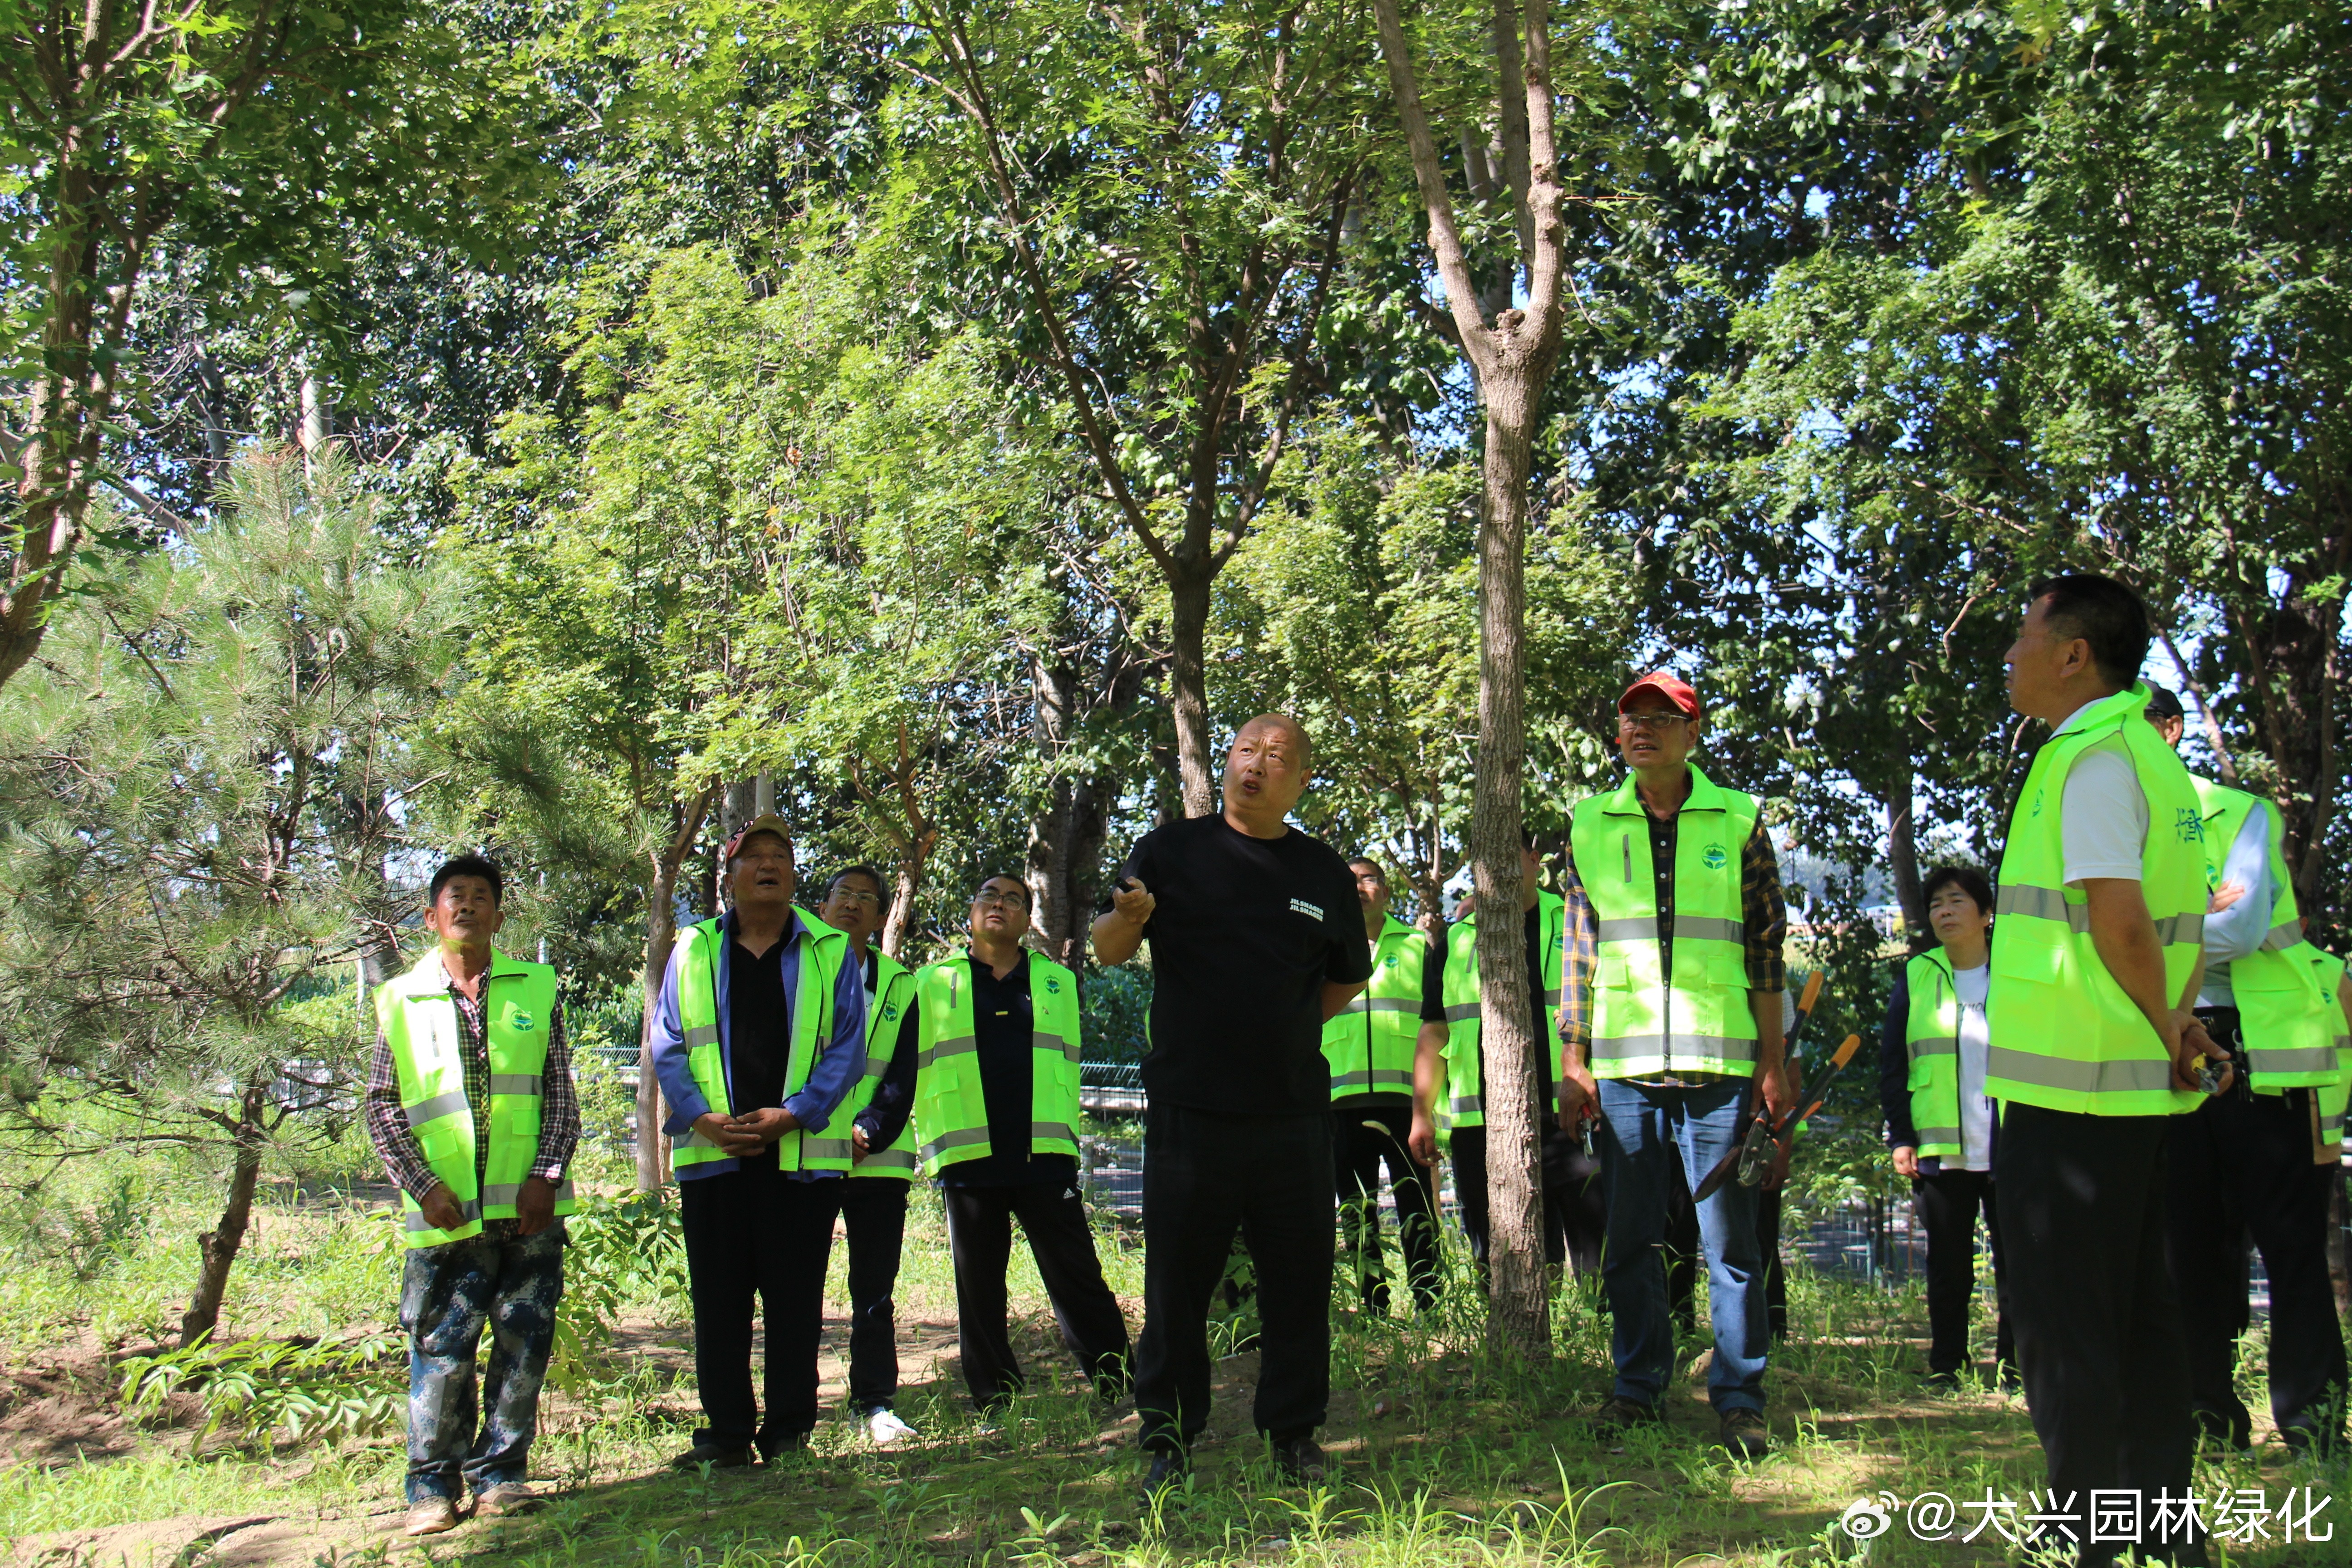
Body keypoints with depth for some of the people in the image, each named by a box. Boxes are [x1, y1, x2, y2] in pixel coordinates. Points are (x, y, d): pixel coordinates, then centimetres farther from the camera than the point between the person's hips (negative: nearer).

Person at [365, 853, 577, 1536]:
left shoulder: (536, 990, 9)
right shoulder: (401, 999, 7)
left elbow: (562, 1094, 8)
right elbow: (380, 1107, 5)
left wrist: (546, 1175, -5)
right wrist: (424, 1187, -6)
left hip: (529, 1207, 1)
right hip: (447, 1214, -1)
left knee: (524, 1342, 4)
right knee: (441, 1349, -2)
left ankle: (501, 1473, 17)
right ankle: (434, 1485, 11)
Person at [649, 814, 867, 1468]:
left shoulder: (829, 952, 7)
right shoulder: (694, 950, 11)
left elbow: (847, 1048, 1)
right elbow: (667, 1045, 7)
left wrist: (792, 1114, -11)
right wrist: (701, 1116, -8)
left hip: (802, 1156, -1)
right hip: (713, 1155, 2)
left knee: (795, 1301, 2)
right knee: (718, 1301, 4)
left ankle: (788, 1432, 10)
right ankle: (727, 1433, 13)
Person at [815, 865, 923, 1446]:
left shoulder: (899, 985, 13)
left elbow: (903, 1076, 6)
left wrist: (869, 1132, -10)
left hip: (878, 1158, 1)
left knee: (875, 1288, 3)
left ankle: (877, 1404, 9)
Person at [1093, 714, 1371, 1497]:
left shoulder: (1324, 872, 11)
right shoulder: (1172, 851, 4)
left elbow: (1347, 979, 23)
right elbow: (1106, 951, -1)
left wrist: (1289, 1027, 9)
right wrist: (1126, 918, -23)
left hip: (1294, 1110, 3)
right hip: (1190, 1106, -2)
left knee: (1299, 1277, 8)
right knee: (1178, 1277, 3)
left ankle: (1295, 1431, 21)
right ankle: (1167, 1437, 14)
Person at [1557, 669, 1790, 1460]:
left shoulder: (1738, 820, 6)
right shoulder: (1590, 825, 10)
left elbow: (1766, 948, 6)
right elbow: (1577, 951, 11)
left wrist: (1772, 1061, 2)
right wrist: (1573, 1062, 6)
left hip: (1718, 1064, -2)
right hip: (1622, 1067, 2)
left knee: (1729, 1238, 1)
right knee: (1629, 1237, 7)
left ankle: (1738, 1395, 11)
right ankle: (1639, 1384, 19)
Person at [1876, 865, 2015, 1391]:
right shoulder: (1916, 978, 8)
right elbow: (1891, 1064, 7)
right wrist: (1900, 1137, -1)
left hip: (2010, 1149, 0)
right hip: (1940, 1150, 1)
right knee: (1948, 1265, 6)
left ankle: (2011, 1363, 14)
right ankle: (1945, 1364, 16)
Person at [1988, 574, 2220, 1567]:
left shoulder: (2093, 757, -15)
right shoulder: (2152, 755, 16)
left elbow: (2118, 920, -24)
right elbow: (2189, 924, 18)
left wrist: (2165, 1031, -11)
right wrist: (2180, 1021, 5)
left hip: (2071, 1085, -9)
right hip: (2137, 1087, 9)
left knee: (2063, 1321, -1)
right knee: (2138, 1310, 14)